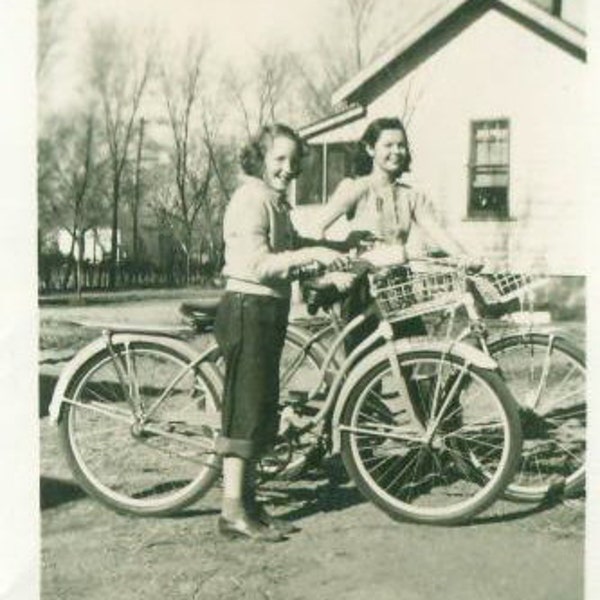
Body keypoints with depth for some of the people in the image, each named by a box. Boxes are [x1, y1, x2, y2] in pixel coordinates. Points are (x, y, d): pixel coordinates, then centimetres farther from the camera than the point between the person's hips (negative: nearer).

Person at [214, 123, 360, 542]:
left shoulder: (277, 201, 18)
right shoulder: (251, 198, -13)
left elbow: (289, 245, 32)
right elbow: (257, 265, -23)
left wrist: (341, 245, 28)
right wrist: (311, 254, -27)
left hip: (269, 311, 10)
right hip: (248, 309, -10)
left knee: (264, 410, 12)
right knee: (246, 409, -7)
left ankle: (248, 504, 20)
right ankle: (233, 512, -1)